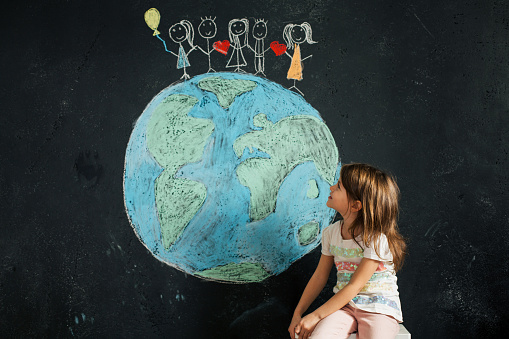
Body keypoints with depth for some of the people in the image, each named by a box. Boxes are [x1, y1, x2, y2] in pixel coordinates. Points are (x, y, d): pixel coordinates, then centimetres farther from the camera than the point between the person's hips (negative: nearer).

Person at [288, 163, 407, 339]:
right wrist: (297, 314, 6)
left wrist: (315, 316, -17)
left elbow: (355, 286, -16)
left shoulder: (378, 239, -14)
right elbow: (319, 277, 13)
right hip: (344, 305, 4)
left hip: (379, 308, -4)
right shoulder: (330, 233, 5)